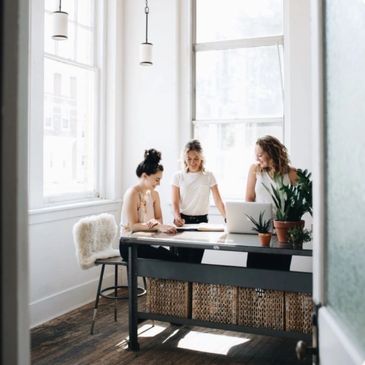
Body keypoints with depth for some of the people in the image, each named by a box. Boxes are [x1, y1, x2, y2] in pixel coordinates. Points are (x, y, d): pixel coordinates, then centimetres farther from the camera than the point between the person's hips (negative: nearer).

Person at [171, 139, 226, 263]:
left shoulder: (208, 176, 3)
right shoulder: (178, 176, 3)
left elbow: (218, 201, -4)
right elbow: (175, 202, -4)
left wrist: (227, 218, -20)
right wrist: (177, 217, -25)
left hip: (201, 220, 0)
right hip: (183, 220, 0)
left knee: (195, 261, -4)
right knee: (182, 259, -4)